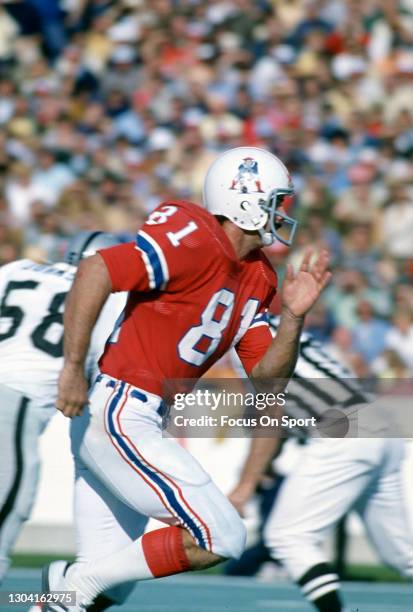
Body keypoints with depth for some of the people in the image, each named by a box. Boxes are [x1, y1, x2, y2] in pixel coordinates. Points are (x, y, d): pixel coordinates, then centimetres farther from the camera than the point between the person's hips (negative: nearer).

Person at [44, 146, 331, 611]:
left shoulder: (256, 278, 13)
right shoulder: (197, 242, -16)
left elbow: (265, 373, 11)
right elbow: (96, 271, -24)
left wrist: (293, 315, -6)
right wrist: (73, 369, -22)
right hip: (120, 414, -10)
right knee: (221, 538, -11)